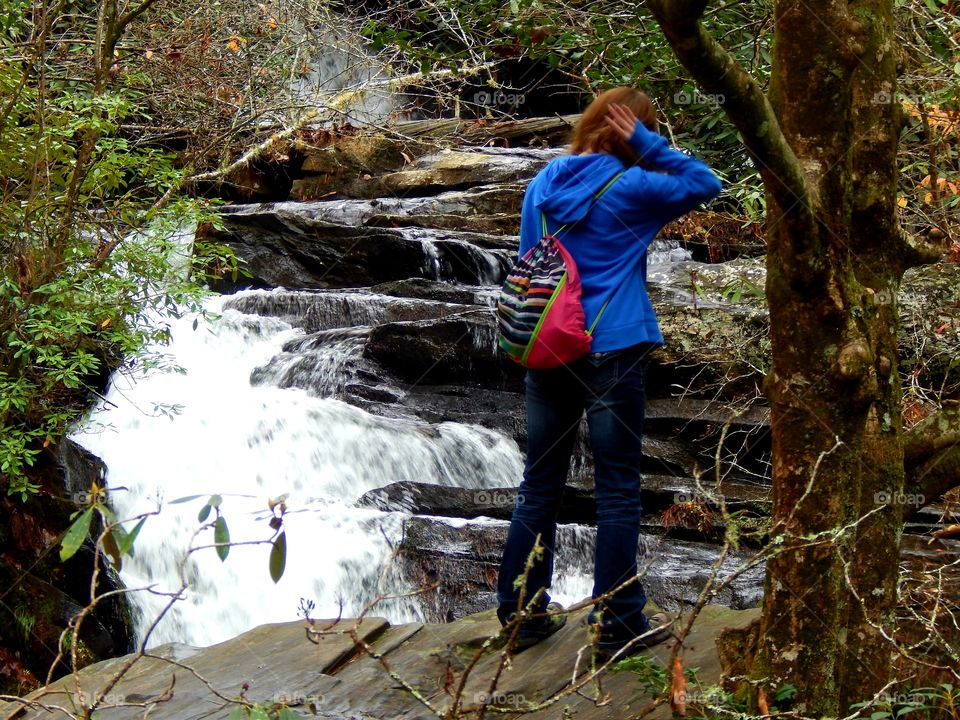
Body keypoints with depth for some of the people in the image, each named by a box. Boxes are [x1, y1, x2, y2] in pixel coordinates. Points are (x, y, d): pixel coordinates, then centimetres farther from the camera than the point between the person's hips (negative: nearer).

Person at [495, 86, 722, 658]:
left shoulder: (542, 185, 9)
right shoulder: (627, 188, -8)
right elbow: (705, 185, 1)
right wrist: (649, 146, -3)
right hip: (611, 352, -5)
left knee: (540, 486, 12)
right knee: (618, 491, 2)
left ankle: (522, 614, 17)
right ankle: (618, 625, 4)